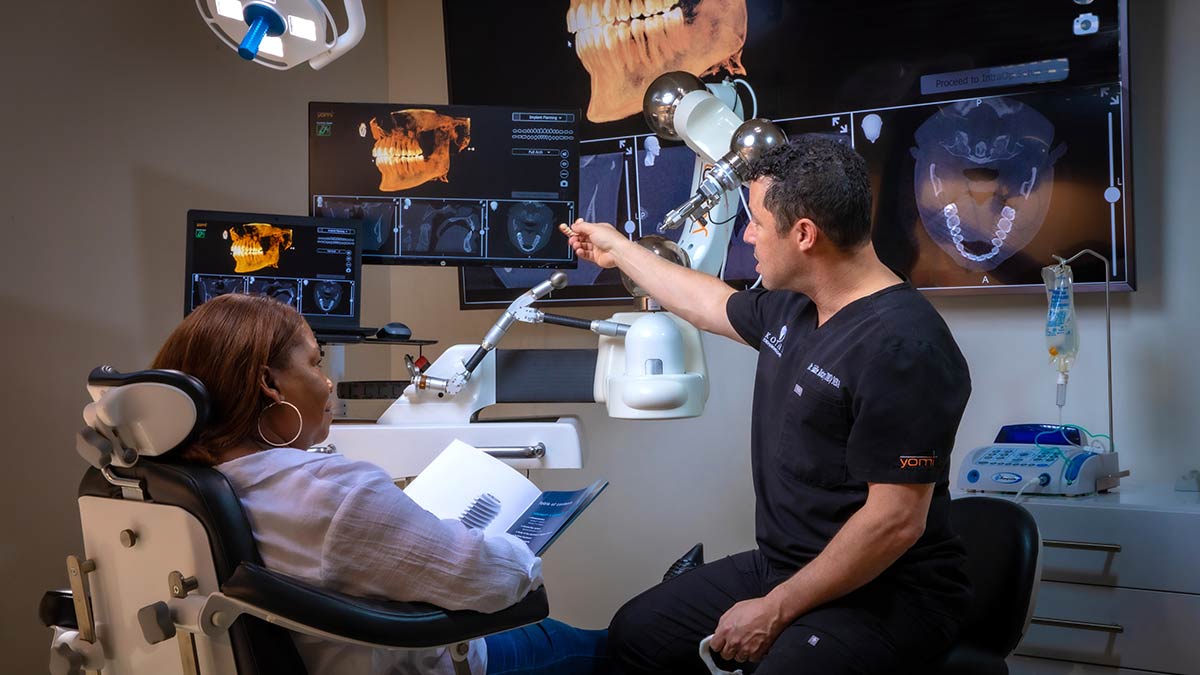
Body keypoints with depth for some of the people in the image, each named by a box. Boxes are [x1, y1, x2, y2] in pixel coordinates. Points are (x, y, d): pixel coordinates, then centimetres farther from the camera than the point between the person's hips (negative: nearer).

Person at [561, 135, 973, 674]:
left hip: (885, 595, -8)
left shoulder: (903, 348, -24)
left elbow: (895, 521, -26)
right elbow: (711, 303, 26)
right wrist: (617, 249, 36)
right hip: (779, 565, 9)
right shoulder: (793, 307, 4)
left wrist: (775, 610, -21)